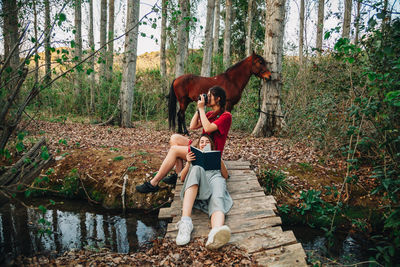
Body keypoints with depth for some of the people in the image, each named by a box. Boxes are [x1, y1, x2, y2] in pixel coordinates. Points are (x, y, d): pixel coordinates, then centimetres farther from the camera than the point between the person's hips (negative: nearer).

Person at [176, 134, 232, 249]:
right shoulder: (194, 157, 38)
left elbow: (225, 176, 21)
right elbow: (182, 178, 22)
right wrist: (188, 163, 2)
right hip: (198, 184, 0)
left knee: (217, 200, -37)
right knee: (196, 169, -38)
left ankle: (215, 235, -74)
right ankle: (185, 222, -53)